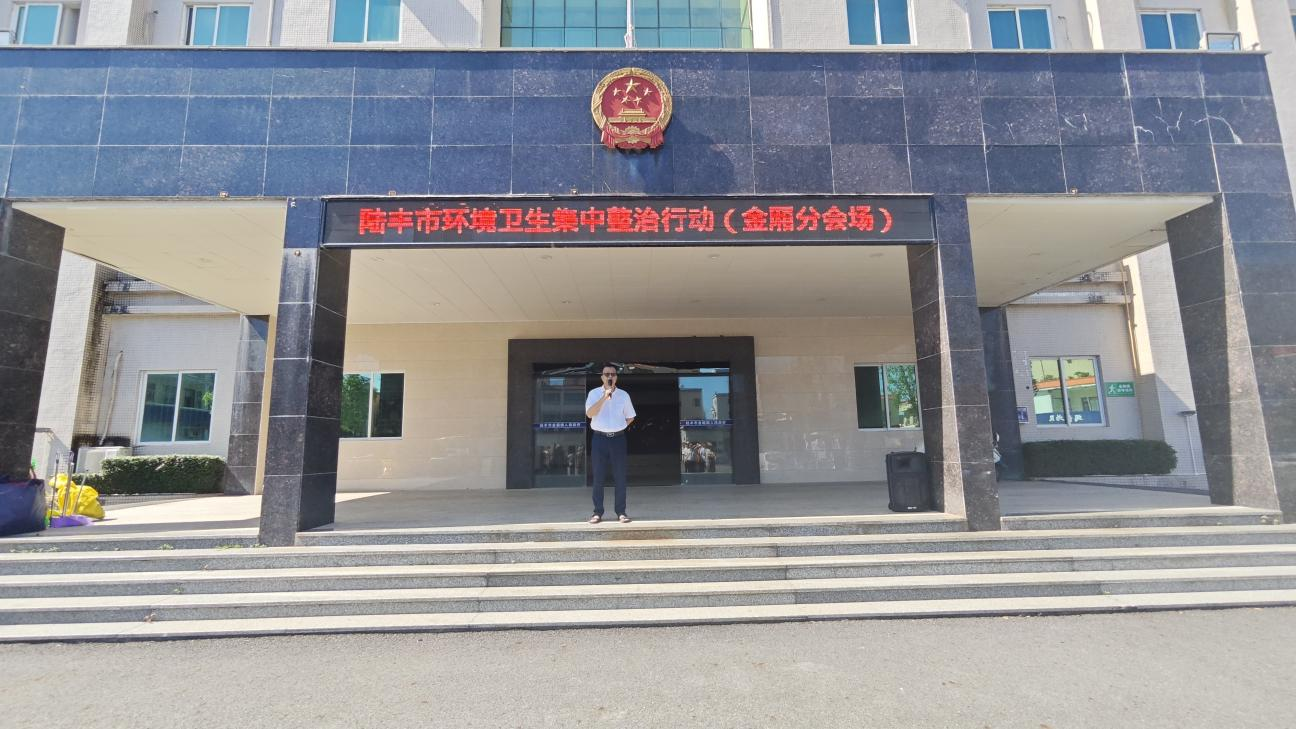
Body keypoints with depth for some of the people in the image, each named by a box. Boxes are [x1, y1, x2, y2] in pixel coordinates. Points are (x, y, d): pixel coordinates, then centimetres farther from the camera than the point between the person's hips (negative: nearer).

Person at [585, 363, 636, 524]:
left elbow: (630, 417, 15)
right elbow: (589, 414, -15)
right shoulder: (594, 393, 1)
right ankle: (597, 512, 9)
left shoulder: (624, 395, 6)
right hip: (599, 439, -1)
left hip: (618, 438, 1)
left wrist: (618, 427, 5)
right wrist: (604, 397, -21)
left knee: (620, 477, 3)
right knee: (598, 477, 2)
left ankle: (621, 512, 10)